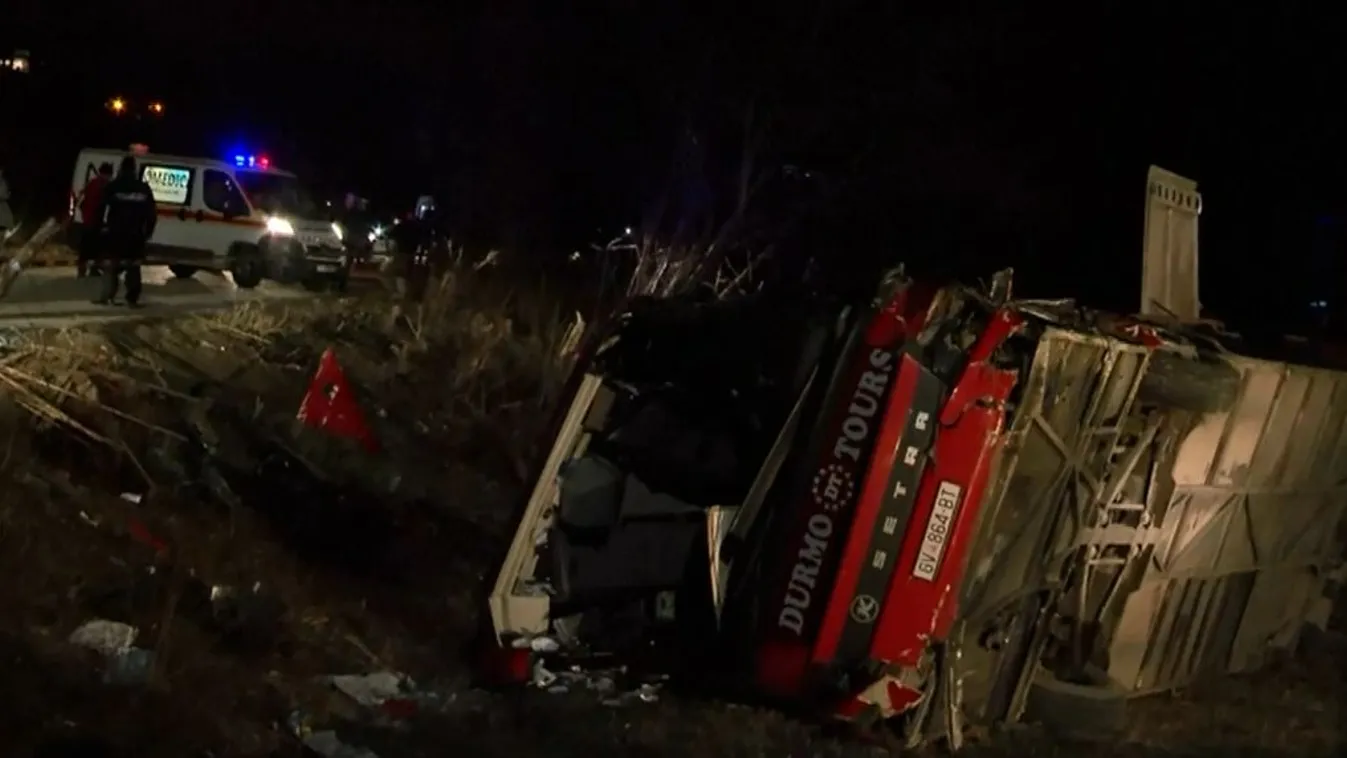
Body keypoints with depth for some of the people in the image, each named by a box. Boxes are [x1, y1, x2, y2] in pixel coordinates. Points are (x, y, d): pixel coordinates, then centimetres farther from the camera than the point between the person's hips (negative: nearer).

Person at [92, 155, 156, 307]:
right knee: (133, 267, 6)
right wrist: (147, 232, 15)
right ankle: (133, 299, 1)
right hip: (136, 235, 2)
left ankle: (107, 296, -2)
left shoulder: (113, 187, -5)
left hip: (115, 233, -2)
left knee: (111, 265, 4)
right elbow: (151, 214, 8)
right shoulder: (144, 189, 7)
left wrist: (101, 226, 3)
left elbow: (101, 209, -8)